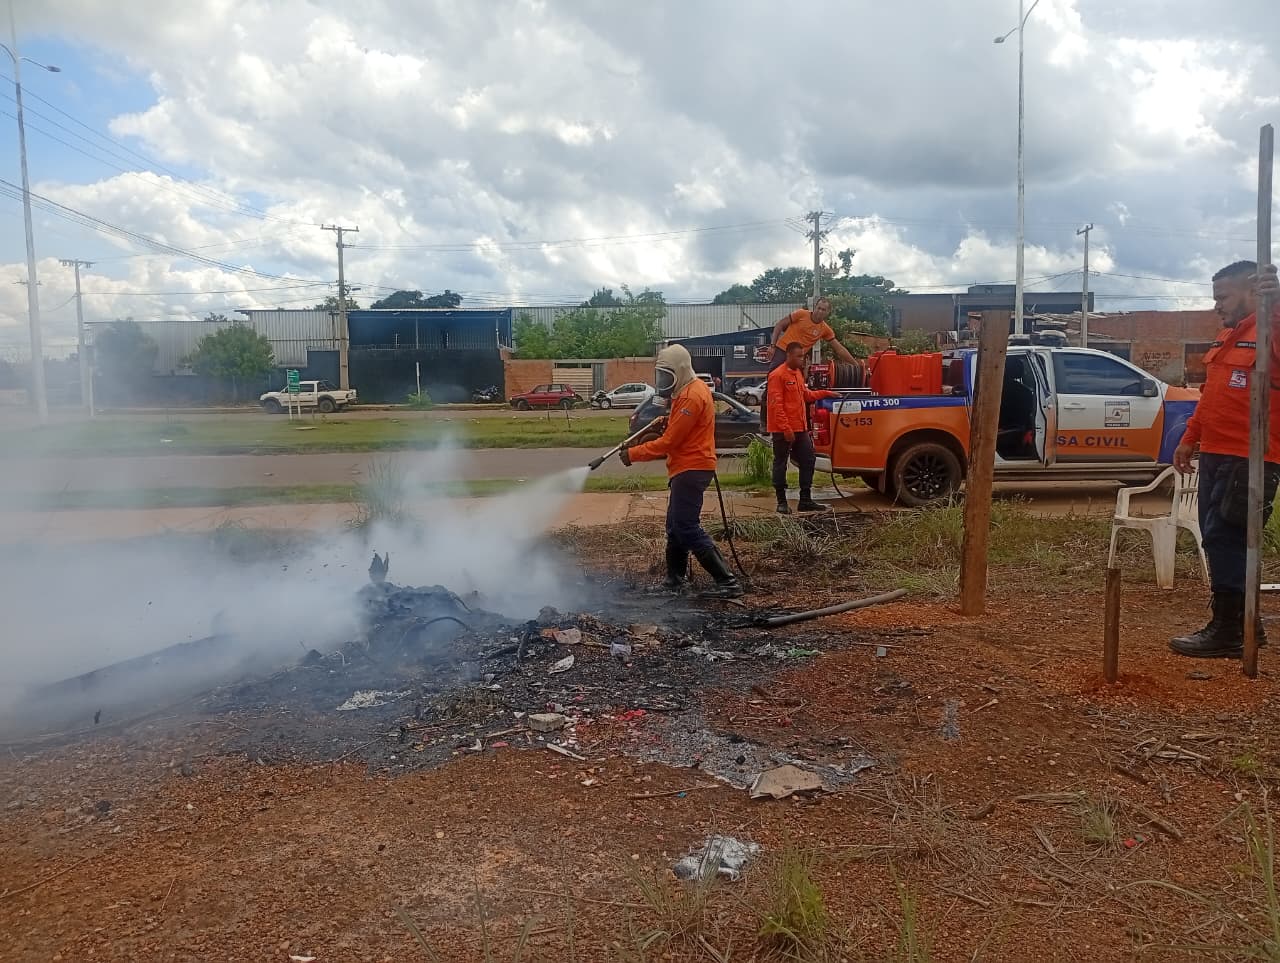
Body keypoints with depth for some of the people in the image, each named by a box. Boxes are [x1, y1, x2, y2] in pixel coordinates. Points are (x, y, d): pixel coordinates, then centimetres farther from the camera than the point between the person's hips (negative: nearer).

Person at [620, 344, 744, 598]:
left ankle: (727, 582, -14)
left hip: (691, 469, -11)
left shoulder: (692, 396, -18)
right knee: (675, 525, 17)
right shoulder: (686, 392, 15)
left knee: (687, 528, -13)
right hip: (686, 468, 11)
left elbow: (669, 441, -19)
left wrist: (633, 454, -13)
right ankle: (676, 578, 29)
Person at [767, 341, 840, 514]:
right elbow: (776, 404, -17)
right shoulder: (778, 375, -12)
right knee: (781, 465, 1)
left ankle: (805, 500, 17)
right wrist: (785, 428, -21)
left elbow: (805, 395, 26)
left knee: (808, 460, 10)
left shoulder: (798, 373, 14)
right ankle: (782, 502, 8)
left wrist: (826, 393, 19)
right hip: (783, 430, -9)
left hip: (800, 428, 9)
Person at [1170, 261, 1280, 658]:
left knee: (1223, 539, -7)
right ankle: (1242, 623, 24)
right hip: (1215, 455, 9)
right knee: (1220, 539, 13)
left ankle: (1228, 632, 4)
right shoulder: (1225, 336, 18)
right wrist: (1189, 439, 25)